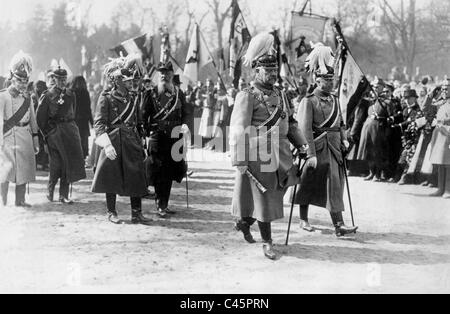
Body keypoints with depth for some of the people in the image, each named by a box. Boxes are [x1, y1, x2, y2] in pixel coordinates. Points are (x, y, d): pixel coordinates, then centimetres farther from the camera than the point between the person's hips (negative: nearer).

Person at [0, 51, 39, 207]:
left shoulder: (27, 98, 12)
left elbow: (33, 121, 15)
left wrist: (35, 142, 12)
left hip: (25, 139, 5)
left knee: (24, 171, 6)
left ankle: (20, 201, 14)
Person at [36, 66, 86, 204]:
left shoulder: (71, 95, 11)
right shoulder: (47, 96, -2)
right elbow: (40, 117, -1)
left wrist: (71, 127, 14)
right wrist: (48, 133, -4)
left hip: (70, 130, 4)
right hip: (54, 131, -4)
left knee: (70, 162, 1)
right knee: (56, 164, -5)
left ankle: (64, 195, 9)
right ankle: (50, 190, 17)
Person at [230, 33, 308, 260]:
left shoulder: (280, 94, 14)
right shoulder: (247, 97, -9)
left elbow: (290, 122, 23)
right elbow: (239, 130, -14)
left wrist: (300, 143, 10)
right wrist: (240, 161, -20)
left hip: (281, 156, 7)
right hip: (258, 157, -7)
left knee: (275, 195, 13)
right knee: (264, 199, 1)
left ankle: (245, 220, 37)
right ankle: (267, 243, 12)